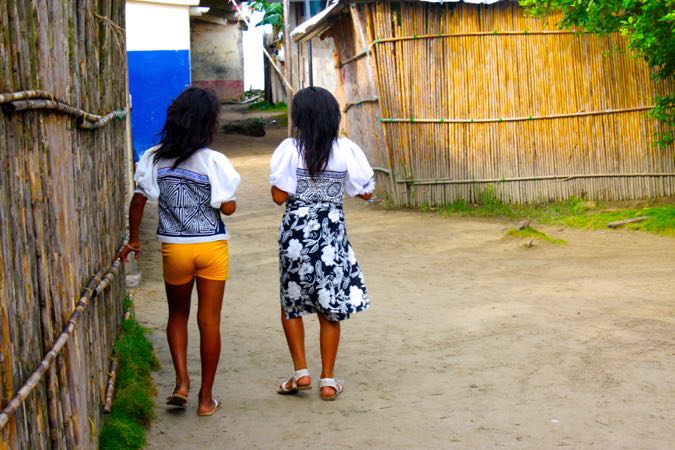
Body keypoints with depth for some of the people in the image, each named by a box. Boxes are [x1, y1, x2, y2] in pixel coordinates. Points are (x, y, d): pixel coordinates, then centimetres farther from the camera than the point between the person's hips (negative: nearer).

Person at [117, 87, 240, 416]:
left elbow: (139, 200, 2)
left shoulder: (154, 159, -3)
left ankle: (181, 381, 6)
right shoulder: (214, 161, -12)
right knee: (209, 321, 7)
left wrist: (133, 239, 15)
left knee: (178, 314, 22)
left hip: (174, 248, 2)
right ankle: (206, 398, 13)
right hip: (211, 247, -2)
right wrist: (229, 195, 12)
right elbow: (228, 208, -10)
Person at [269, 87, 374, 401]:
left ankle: (301, 372, 14)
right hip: (332, 233, 1)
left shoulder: (290, 149, -10)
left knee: (291, 304, 18)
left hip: (297, 231, -1)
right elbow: (366, 193, 0)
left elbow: (279, 196, -10)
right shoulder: (346, 150, -5)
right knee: (329, 308, 11)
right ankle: (328, 380, 15)